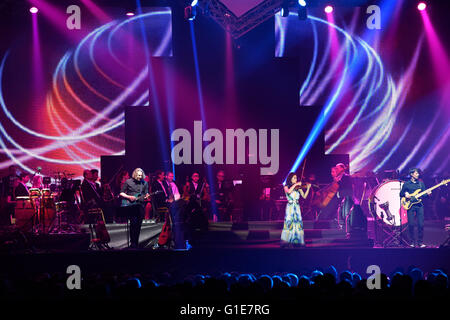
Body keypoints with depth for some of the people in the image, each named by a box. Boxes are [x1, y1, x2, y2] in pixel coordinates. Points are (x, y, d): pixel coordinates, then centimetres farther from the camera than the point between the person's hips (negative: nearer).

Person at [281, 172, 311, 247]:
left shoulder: (298, 187, 11)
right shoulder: (286, 187, 3)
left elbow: (304, 196, 5)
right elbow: (288, 191, -20)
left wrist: (308, 188, -6)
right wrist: (295, 185, -19)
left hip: (297, 207, 3)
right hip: (290, 207, -3)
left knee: (298, 223, -4)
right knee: (289, 222, -13)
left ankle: (297, 241, -3)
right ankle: (285, 240, -16)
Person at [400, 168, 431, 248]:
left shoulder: (421, 183, 13)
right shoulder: (406, 184, 6)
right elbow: (401, 194, 10)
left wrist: (427, 194, -10)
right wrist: (405, 194, -11)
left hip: (419, 205, 2)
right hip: (410, 205, -2)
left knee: (421, 224, -4)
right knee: (411, 224, -4)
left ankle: (420, 242, 4)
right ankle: (412, 242, 9)